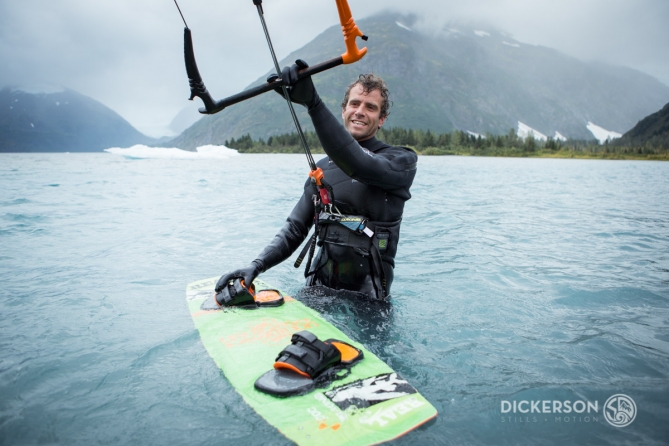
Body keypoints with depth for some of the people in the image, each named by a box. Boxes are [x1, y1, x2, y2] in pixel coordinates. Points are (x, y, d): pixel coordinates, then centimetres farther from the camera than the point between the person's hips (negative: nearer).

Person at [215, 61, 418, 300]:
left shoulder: (402, 160, -4)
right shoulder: (323, 168, 11)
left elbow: (360, 165, -28)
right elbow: (295, 229, 8)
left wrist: (312, 102, -37)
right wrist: (257, 265, -9)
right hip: (319, 286, 3)